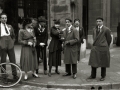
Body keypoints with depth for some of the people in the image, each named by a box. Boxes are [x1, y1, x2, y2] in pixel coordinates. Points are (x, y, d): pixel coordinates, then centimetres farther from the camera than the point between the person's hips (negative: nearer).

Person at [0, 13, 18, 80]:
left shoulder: (10, 26, 12)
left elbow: (13, 36, 20)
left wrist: (12, 42, 7)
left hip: (10, 46, 3)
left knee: (13, 61, 5)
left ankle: (15, 75, 15)